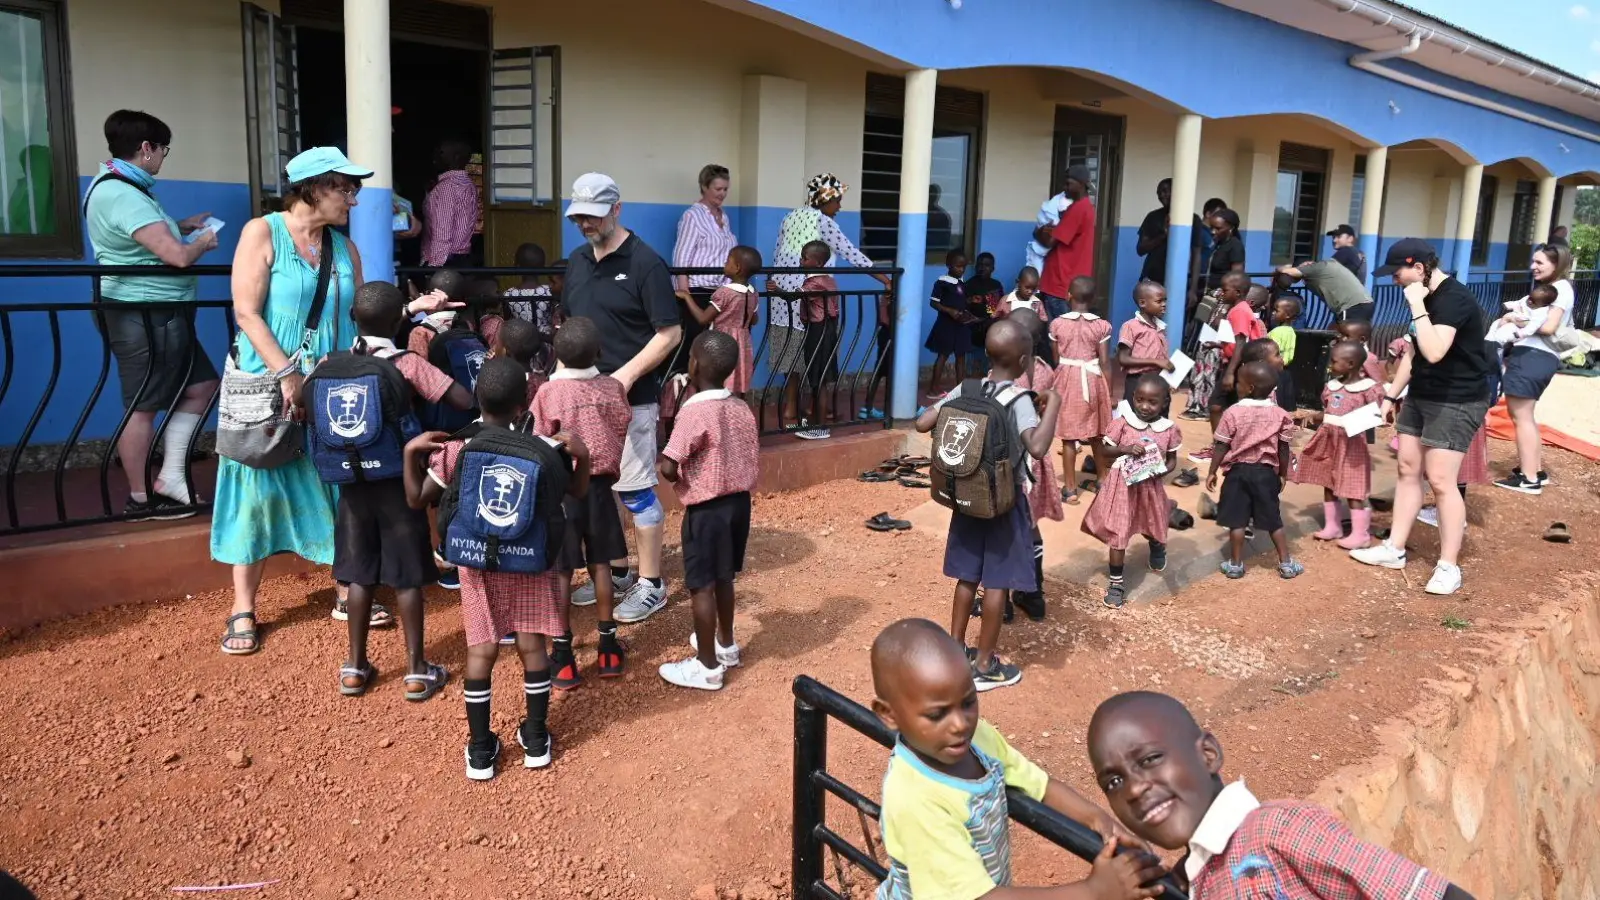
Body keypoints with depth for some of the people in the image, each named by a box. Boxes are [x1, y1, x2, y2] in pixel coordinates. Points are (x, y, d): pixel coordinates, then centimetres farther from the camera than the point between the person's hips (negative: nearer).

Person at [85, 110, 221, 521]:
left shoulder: (117, 186, 12)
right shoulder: (122, 195, -22)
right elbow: (177, 255, -28)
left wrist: (181, 226, 18)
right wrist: (202, 242, -8)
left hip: (160, 314, 11)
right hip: (143, 316, -11)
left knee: (201, 385, 13)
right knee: (142, 406, -1)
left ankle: (170, 476, 14)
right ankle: (140, 499, 10)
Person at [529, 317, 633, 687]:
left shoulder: (549, 392, -13)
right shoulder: (613, 387, -4)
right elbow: (621, 435, 4)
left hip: (562, 487, -3)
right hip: (600, 484, 3)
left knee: (562, 571, 4)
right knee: (600, 564, 13)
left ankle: (563, 656, 9)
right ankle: (608, 647, 20)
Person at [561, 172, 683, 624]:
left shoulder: (645, 263, -12)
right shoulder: (577, 260, 10)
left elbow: (670, 333, -13)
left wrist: (627, 374, -22)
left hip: (631, 400, -7)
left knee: (636, 491, -1)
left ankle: (650, 584, 11)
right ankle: (616, 572, 30)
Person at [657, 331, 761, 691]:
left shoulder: (694, 411, -19)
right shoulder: (742, 409, 3)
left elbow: (668, 468, -23)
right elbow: (755, 463, 7)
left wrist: (679, 476, -2)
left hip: (707, 508, -7)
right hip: (739, 501, 8)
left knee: (701, 585, 4)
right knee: (724, 578, 23)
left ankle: (707, 666, 13)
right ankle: (726, 644, 39)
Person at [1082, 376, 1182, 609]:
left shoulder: (1168, 430, -5)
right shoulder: (1122, 423, -10)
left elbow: (1172, 460, 5)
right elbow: (1104, 452, -5)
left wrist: (1162, 470, -16)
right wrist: (1125, 449, -22)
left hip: (1150, 486, 2)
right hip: (1122, 486, -2)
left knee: (1154, 528, 24)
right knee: (1117, 534, -2)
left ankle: (1158, 548, 62)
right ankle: (1116, 583, 9)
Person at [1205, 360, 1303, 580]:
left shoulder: (1233, 412, -11)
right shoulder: (1280, 415, -3)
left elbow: (1221, 447, -8)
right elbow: (1284, 449, 2)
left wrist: (1212, 472, 2)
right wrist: (1284, 473, 15)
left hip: (1238, 471, -2)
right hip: (1266, 472, 2)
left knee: (1237, 520, 5)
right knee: (1273, 519, 12)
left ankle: (1235, 564, 11)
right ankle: (1286, 563, 19)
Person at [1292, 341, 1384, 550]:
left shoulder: (1368, 389, -12)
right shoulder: (1332, 386, 9)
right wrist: (1313, 415, 1)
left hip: (1350, 444, -8)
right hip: (1329, 441, 8)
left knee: (1353, 491, -2)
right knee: (1328, 485, 14)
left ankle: (1360, 534, 7)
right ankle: (1332, 527, 27)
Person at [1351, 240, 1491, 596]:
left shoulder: (1453, 298, -22)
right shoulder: (1426, 298, 9)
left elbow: (1434, 352, -35)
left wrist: (1417, 306, -30)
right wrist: (1391, 395, 17)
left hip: (1457, 401, -10)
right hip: (1422, 394, 10)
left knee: (1440, 480, -9)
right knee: (1408, 469, 12)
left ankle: (1448, 567, 1)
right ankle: (1395, 549, 21)